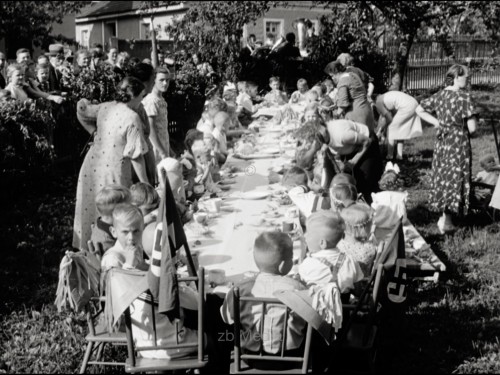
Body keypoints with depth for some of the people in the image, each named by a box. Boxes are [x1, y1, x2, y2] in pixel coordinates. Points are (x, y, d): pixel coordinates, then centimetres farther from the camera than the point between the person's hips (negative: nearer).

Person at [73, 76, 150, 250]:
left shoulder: (105, 107, 4)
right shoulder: (132, 118, -16)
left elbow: (81, 110, 21)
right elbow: (136, 156, -16)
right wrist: (145, 183, -9)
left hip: (92, 167, 7)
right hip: (113, 173, -7)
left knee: (90, 209, 18)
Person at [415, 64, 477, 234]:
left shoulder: (439, 95, 2)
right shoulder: (464, 97, -16)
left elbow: (419, 110, 9)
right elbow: (472, 128, -18)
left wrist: (436, 122, 7)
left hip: (441, 143, 6)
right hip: (459, 144, -6)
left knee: (443, 179, 16)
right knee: (455, 180, 4)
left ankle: (445, 217, 24)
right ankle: (446, 220, 6)